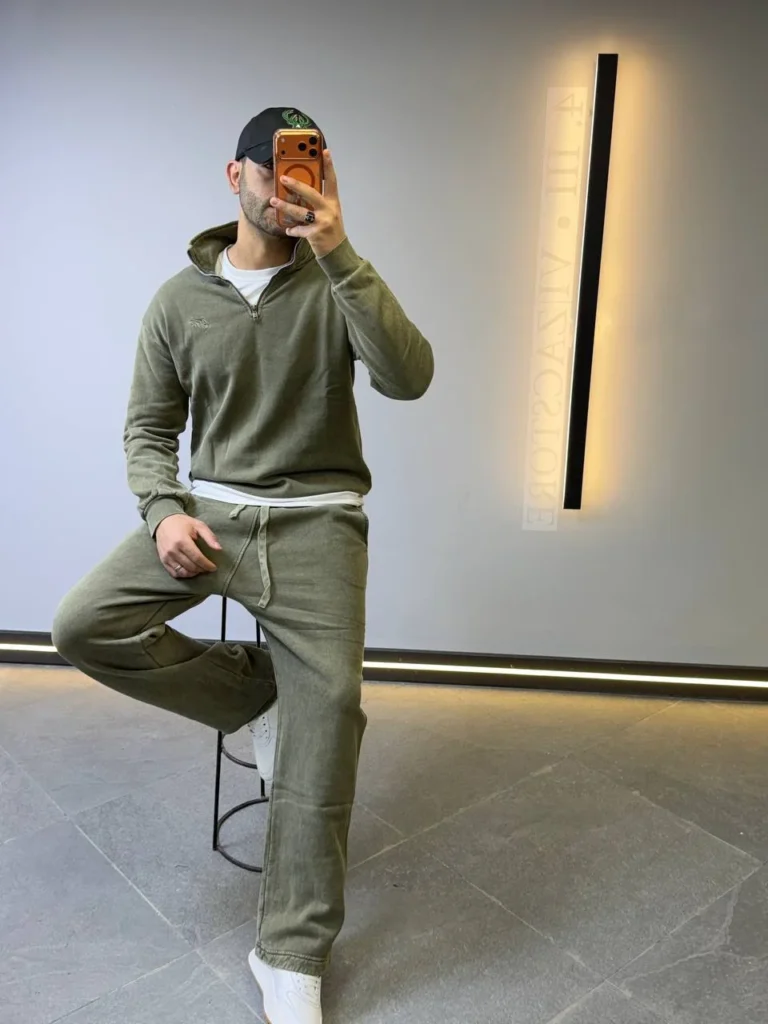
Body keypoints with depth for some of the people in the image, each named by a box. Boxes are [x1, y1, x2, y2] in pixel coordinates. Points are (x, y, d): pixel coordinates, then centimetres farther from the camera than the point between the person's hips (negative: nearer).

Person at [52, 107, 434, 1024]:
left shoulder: (335, 285, 2)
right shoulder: (179, 299, 7)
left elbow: (408, 379, -16)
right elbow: (148, 427, 10)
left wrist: (338, 254, -20)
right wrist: (164, 511, -9)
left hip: (314, 518, -2)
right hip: (208, 508, 3)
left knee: (327, 711, -14)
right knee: (83, 626, -17)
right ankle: (255, 695, 4)